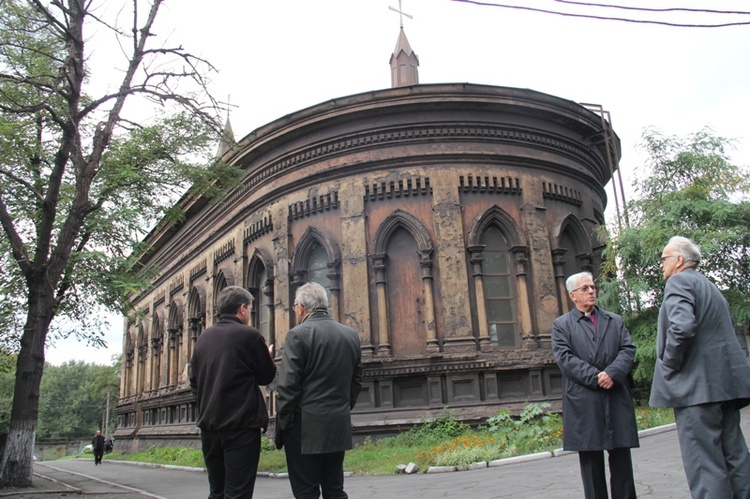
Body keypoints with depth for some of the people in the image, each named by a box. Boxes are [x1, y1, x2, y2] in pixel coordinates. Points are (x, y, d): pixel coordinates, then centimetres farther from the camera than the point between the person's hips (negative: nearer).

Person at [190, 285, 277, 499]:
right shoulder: (249, 335, -11)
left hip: (209, 424, 7)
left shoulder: (203, 338, 8)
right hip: (241, 425, -6)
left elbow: (194, 382, 14)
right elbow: (267, 376, -2)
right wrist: (267, 356, 17)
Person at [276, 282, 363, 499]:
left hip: (306, 429, -6)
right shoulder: (351, 335, 7)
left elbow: (287, 385, -14)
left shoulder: (298, 335, -12)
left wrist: (283, 423, -4)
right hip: (340, 427, 6)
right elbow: (356, 381, 11)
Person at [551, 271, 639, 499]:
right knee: (590, 460, 3)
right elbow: (565, 358, -6)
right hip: (583, 402, -3)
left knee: (621, 458, 7)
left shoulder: (615, 321, 18)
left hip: (617, 397, 3)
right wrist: (596, 377, -15)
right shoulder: (561, 325, 7)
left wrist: (612, 373, -13)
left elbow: (628, 350, 5)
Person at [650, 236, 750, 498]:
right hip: (726, 383, 10)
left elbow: (682, 326, -24)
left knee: (705, 466, -8)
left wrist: (668, 364, -12)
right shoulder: (711, 287, 24)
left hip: (696, 386, -10)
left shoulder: (679, 282, -7)